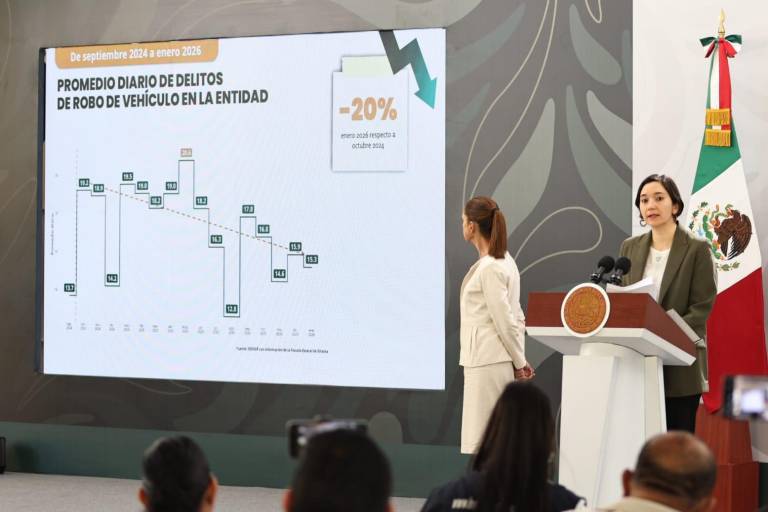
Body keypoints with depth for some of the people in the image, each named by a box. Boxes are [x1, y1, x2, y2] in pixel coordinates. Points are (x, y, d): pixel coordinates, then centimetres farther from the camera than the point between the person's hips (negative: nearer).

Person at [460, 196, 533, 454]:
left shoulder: (489, 269, -17)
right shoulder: (502, 260, 13)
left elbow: (505, 321, -15)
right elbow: (514, 316, 17)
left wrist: (520, 362, -5)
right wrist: (519, 360, 14)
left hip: (487, 363, -10)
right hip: (488, 358, 10)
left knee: (479, 444, -5)